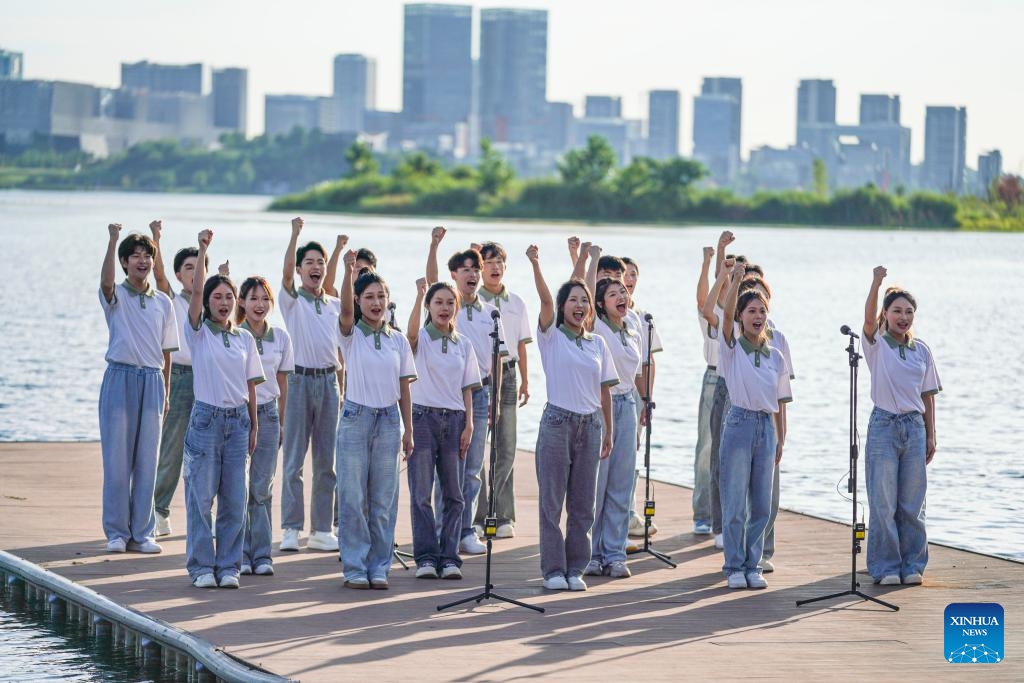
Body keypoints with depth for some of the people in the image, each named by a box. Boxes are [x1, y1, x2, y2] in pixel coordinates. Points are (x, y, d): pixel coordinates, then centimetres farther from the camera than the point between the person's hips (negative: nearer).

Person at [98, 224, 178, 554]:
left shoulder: (163, 302, 11)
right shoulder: (115, 296, 1)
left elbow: (167, 351, 13)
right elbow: (106, 282, -24)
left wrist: (165, 391, 9)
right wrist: (112, 241, -34)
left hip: (152, 381, 3)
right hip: (120, 378, -3)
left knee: (146, 460, 3)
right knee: (117, 458, -2)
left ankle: (141, 532, 9)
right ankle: (117, 532, 4)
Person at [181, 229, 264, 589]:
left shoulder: (245, 339, 9)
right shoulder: (198, 333, -1)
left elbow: (250, 384, 12)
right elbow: (196, 291, -15)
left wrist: (254, 425, 10)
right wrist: (202, 250, -21)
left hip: (238, 420, 3)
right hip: (206, 418, -3)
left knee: (234, 499, 3)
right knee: (201, 496, -2)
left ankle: (228, 566, 11)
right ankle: (202, 567, 4)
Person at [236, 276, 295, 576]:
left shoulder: (280, 337, 7)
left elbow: (282, 384, 12)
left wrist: (281, 422, 11)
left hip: (267, 413, 2)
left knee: (262, 487, 2)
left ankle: (262, 554, 6)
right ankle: (240, 553, 4)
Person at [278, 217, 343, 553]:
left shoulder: (335, 305, 12)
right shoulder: (292, 300, 0)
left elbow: (341, 351, 15)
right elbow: (286, 271, -18)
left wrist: (342, 389, 9)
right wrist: (295, 233, -27)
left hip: (328, 382, 4)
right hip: (301, 378, -4)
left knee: (326, 459, 5)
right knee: (294, 458, -3)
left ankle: (322, 529, 10)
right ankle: (291, 528, -1)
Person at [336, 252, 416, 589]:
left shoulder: (398, 341, 7)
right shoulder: (351, 335, -2)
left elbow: (404, 388, 9)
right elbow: (346, 310, -24)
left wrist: (408, 431, 5)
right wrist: (348, 271, -40)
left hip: (388, 421, 3)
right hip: (356, 419, -3)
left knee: (384, 499, 5)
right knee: (353, 497, -2)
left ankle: (379, 568, 12)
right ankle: (355, 568, 4)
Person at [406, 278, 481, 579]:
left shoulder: (463, 345, 12)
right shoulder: (421, 339, 1)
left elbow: (467, 390, 12)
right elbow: (411, 333, -25)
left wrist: (468, 425, 2)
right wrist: (419, 294, -37)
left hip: (453, 419, 3)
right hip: (423, 417, -3)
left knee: (453, 494, 1)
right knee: (421, 493, -4)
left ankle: (449, 557, 5)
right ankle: (426, 557, 0)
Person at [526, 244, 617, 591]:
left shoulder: (597, 343, 10)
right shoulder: (551, 336, -1)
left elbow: (605, 390, 13)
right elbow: (546, 301, -18)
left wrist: (608, 430, 11)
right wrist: (535, 266, -34)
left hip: (590, 423, 4)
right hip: (557, 421, -4)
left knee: (582, 503, 6)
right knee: (551, 499, -2)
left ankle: (576, 569, 14)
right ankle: (553, 570, 4)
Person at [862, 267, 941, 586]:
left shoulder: (922, 351, 9)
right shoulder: (876, 344, -1)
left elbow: (928, 396, 12)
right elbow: (869, 317, -22)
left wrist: (931, 437, 8)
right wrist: (876, 283, -37)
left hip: (914, 427, 3)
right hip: (884, 426, -3)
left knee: (912, 502, 6)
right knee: (883, 501, -2)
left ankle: (912, 565, 14)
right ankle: (886, 567, 5)